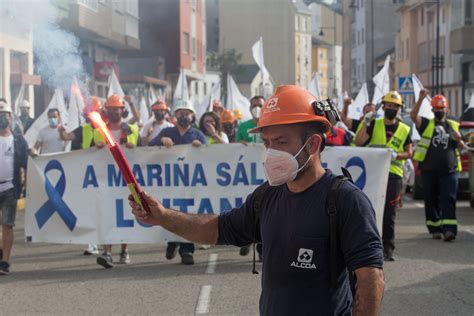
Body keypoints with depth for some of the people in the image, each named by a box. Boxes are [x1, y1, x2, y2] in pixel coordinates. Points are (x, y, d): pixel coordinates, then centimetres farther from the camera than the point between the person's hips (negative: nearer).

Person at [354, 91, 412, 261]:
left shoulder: (404, 130, 10)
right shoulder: (374, 125, 7)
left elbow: (408, 153, 11)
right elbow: (358, 142, -6)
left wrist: (396, 155, -9)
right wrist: (365, 122, -14)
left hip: (394, 174, 1)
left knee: (389, 214, 0)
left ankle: (387, 248, 5)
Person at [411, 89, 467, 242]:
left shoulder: (453, 126, 14)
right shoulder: (427, 124, 6)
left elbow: (462, 147, 15)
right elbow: (413, 116, -12)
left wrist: (459, 140, -8)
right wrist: (421, 98, -21)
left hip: (449, 170, 0)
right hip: (429, 170, 0)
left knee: (448, 200, -9)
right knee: (432, 201, 6)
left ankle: (449, 229, -17)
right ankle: (435, 229, 16)